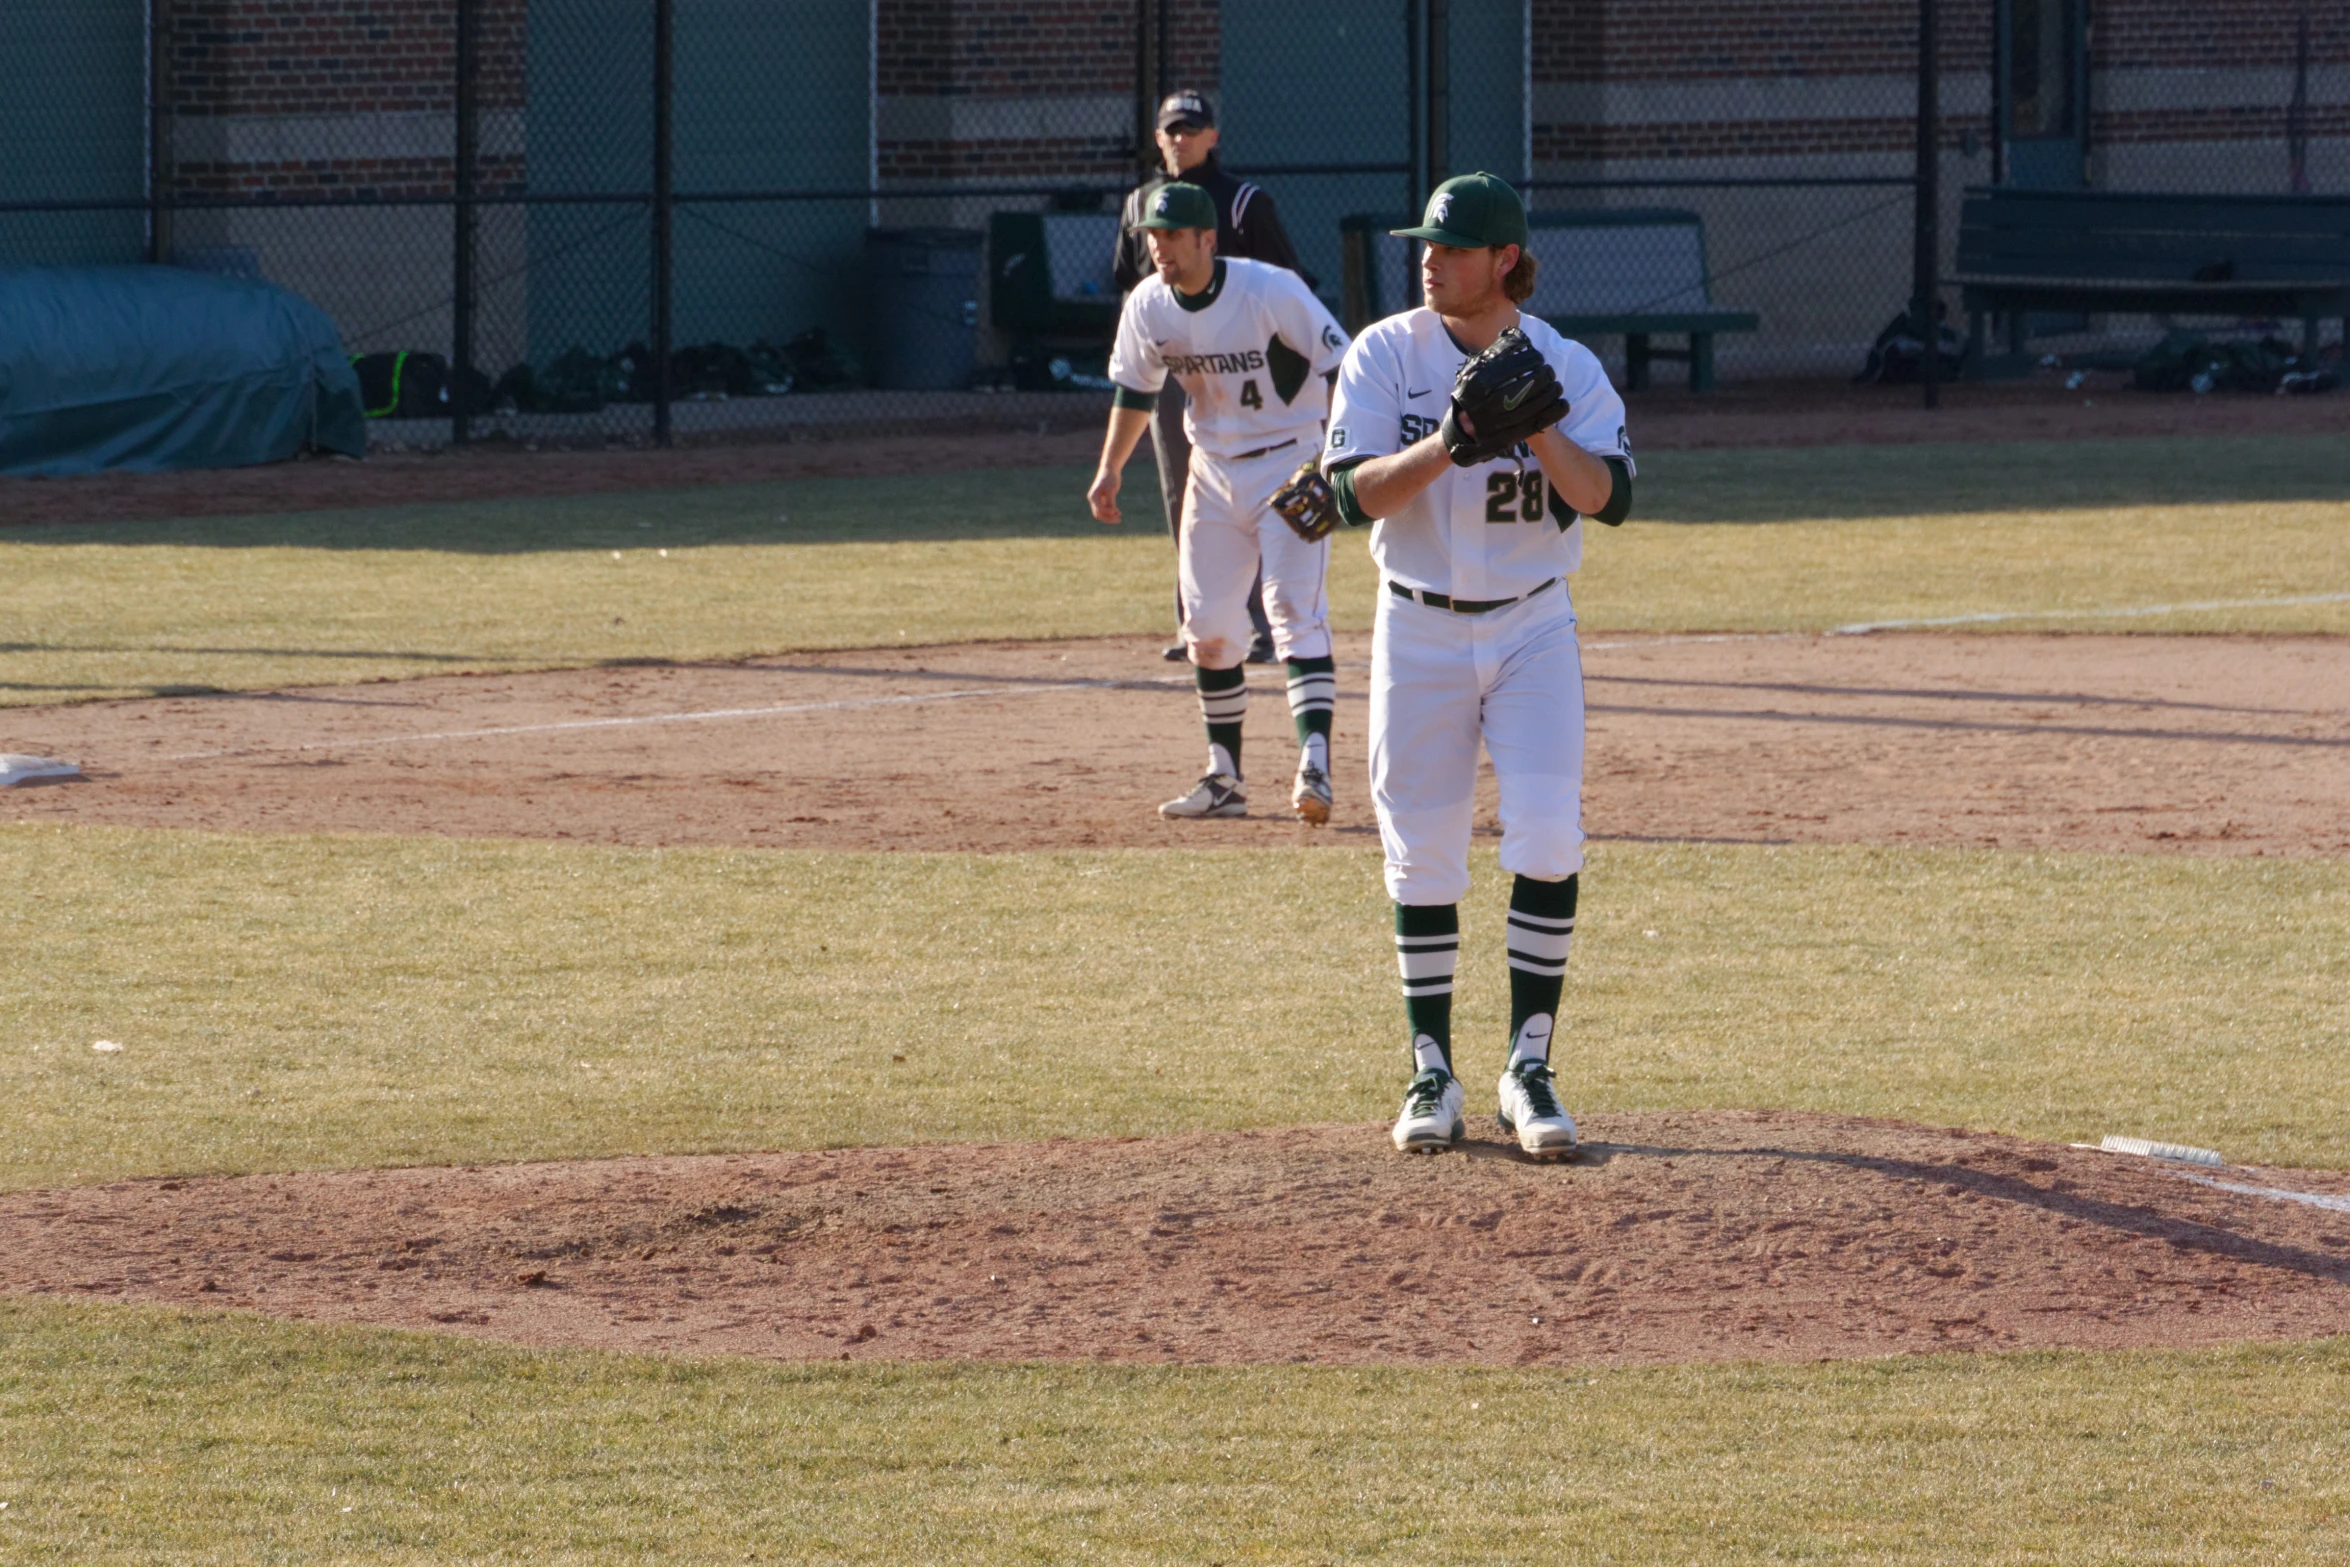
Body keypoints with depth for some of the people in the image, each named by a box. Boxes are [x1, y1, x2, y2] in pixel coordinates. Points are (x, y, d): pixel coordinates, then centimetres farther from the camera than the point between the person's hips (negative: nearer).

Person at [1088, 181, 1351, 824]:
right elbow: (1136, 389, 13)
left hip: (1291, 464, -6)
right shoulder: (1148, 306, -4)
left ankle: (1314, 765, -28)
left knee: (1295, 612, -19)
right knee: (1207, 627, 8)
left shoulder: (1271, 292, -21)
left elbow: (1338, 366, -18)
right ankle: (1225, 780, 19)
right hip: (1213, 472, 6)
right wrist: (1110, 469, 6)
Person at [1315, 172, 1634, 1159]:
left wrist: (1536, 427, -26)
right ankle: (1432, 1072, 12)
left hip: (1533, 631, 0)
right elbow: (1352, 493, -14)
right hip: (1419, 633, 0)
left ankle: (1528, 1069, -5)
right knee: (1421, 857, 2)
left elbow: (1609, 497, -13)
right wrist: (1450, 440, -27)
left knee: (1547, 840, -12)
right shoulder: (1386, 354, -4)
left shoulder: (1565, 367, -3)